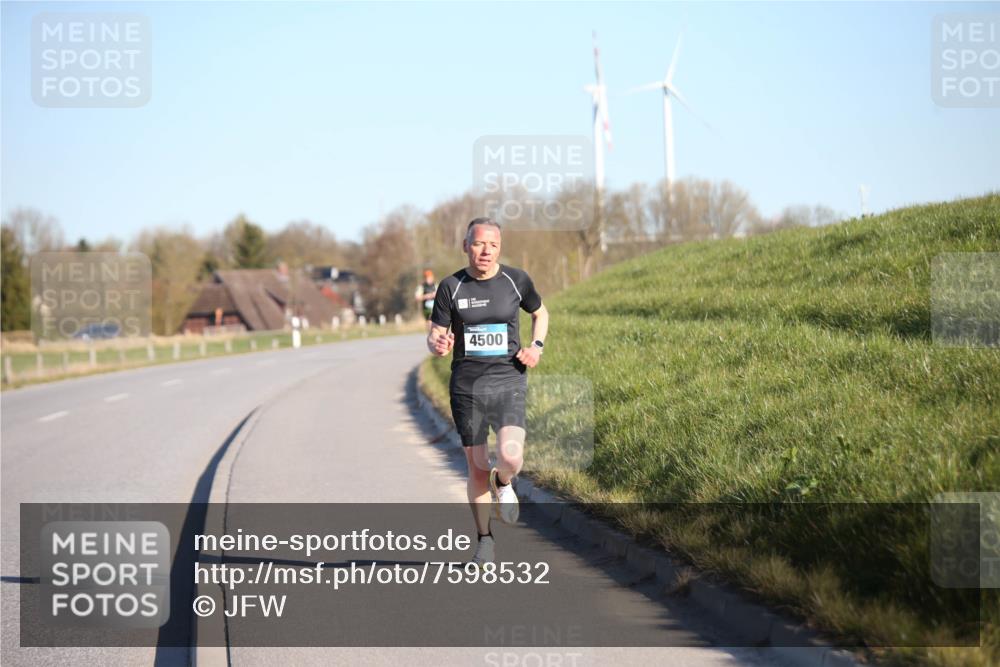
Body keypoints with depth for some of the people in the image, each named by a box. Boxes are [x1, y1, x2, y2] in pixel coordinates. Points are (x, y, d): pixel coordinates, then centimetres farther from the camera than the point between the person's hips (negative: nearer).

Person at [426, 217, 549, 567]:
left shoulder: (516, 280, 1)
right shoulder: (451, 287, -1)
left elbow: (540, 313, 19)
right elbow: (434, 335, 4)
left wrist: (536, 347, 1)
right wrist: (438, 344, -20)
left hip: (508, 382, -1)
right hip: (466, 386, 1)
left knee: (510, 457, -21)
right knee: (477, 468, 5)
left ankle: (503, 484, 17)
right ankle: (485, 540, 23)